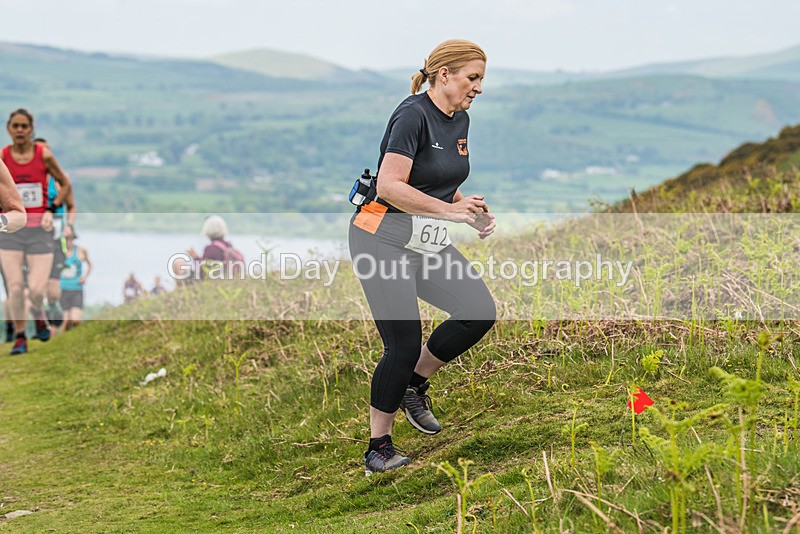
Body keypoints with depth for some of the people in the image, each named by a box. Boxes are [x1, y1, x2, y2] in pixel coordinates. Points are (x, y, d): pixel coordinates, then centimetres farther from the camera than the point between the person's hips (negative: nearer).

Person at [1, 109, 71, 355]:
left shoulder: (44, 155, -2)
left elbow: (65, 185, 10)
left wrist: (51, 210, -2)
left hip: (39, 229, -1)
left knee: (37, 288, -8)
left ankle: (38, 315, 27)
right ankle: (20, 337, 11)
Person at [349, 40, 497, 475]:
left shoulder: (460, 121, 10)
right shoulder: (413, 116, -17)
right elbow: (390, 186, -25)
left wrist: (473, 213, 4)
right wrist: (448, 210, -24)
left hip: (430, 242, 8)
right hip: (384, 238, -8)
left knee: (479, 311, -9)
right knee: (403, 346, -10)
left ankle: (414, 383, 13)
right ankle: (378, 448, 6)